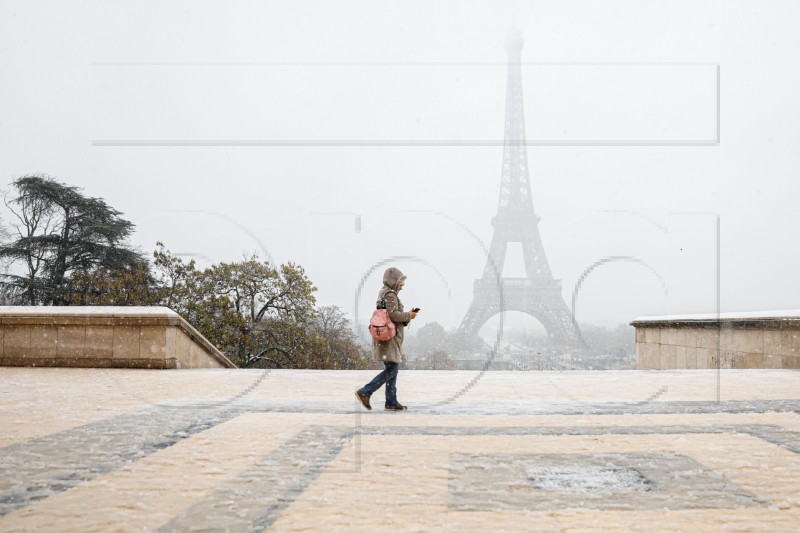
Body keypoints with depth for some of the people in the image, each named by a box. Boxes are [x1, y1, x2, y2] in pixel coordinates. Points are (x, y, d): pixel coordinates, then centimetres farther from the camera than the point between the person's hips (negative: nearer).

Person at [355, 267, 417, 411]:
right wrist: (408, 316, -8)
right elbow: (394, 315, -22)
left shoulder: (384, 293, 20)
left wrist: (407, 316, 10)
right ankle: (365, 392, -14)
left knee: (392, 369, 10)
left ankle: (391, 402, 10)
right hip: (389, 336, -11)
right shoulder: (390, 294, -12)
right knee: (391, 369, -12)